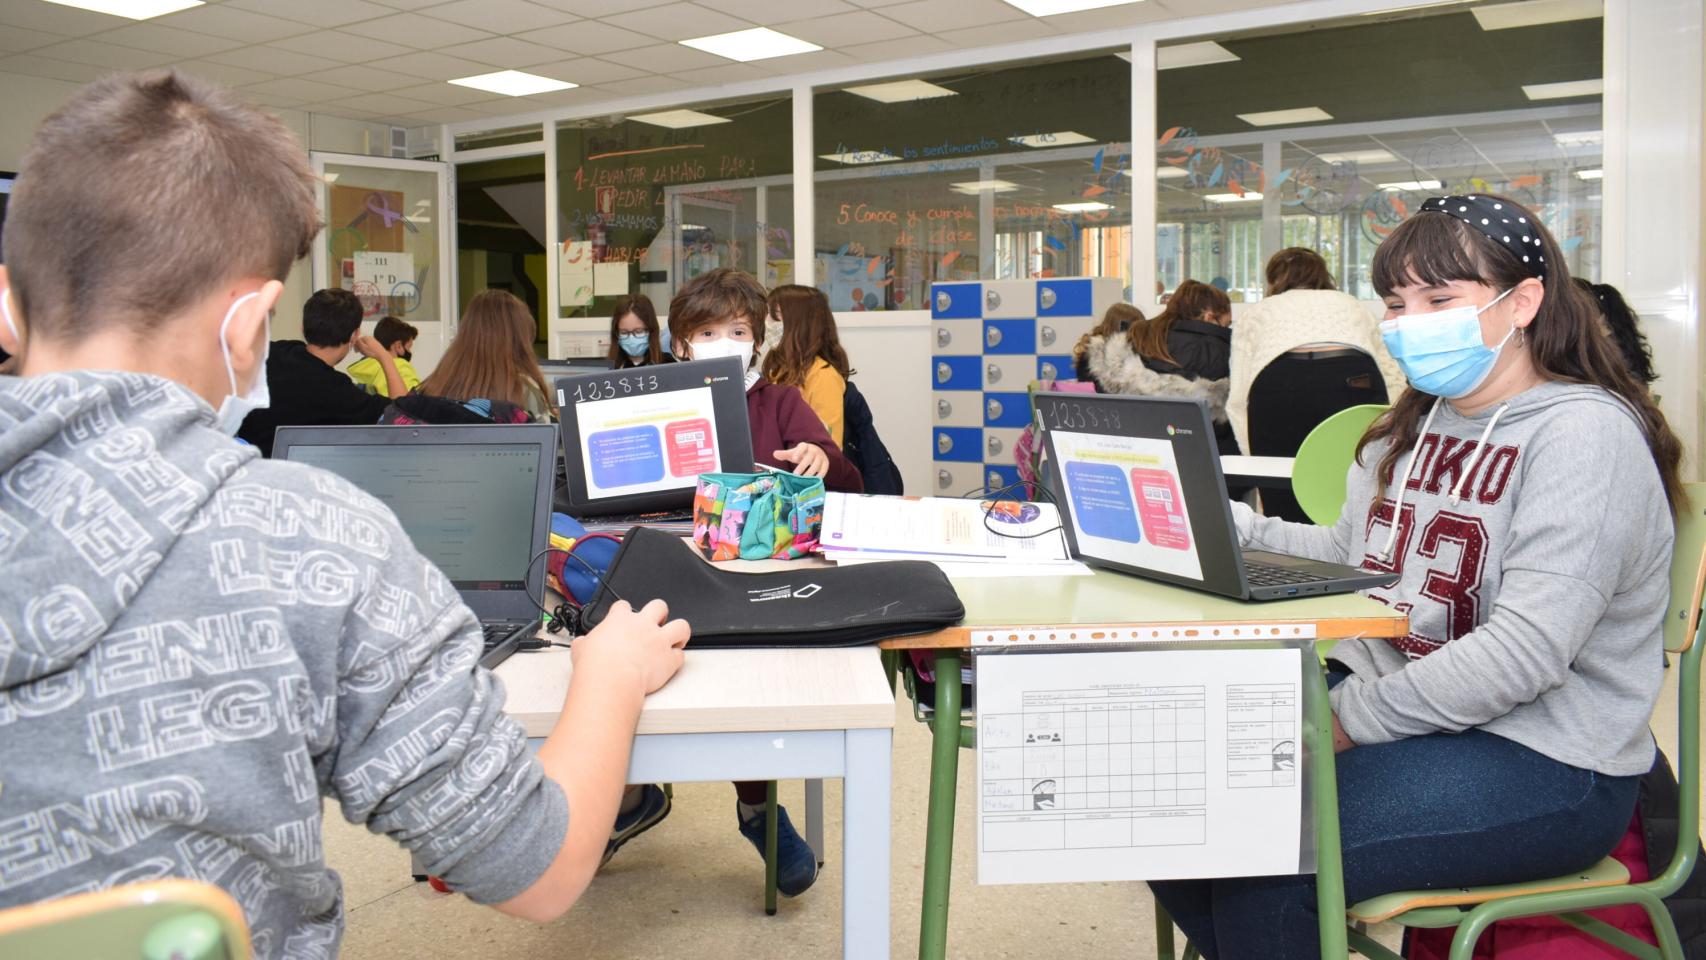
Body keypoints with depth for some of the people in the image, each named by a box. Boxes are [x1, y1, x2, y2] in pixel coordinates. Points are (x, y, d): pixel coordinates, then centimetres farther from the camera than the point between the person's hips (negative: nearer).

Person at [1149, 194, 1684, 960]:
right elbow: (1349, 558, 13)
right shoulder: (1418, 423, 13)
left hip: (1537, 762, -8)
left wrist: (1349, 718, -21)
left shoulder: (1584, 433, -15)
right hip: (1381, 696, 8)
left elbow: (1525, 651, -23)